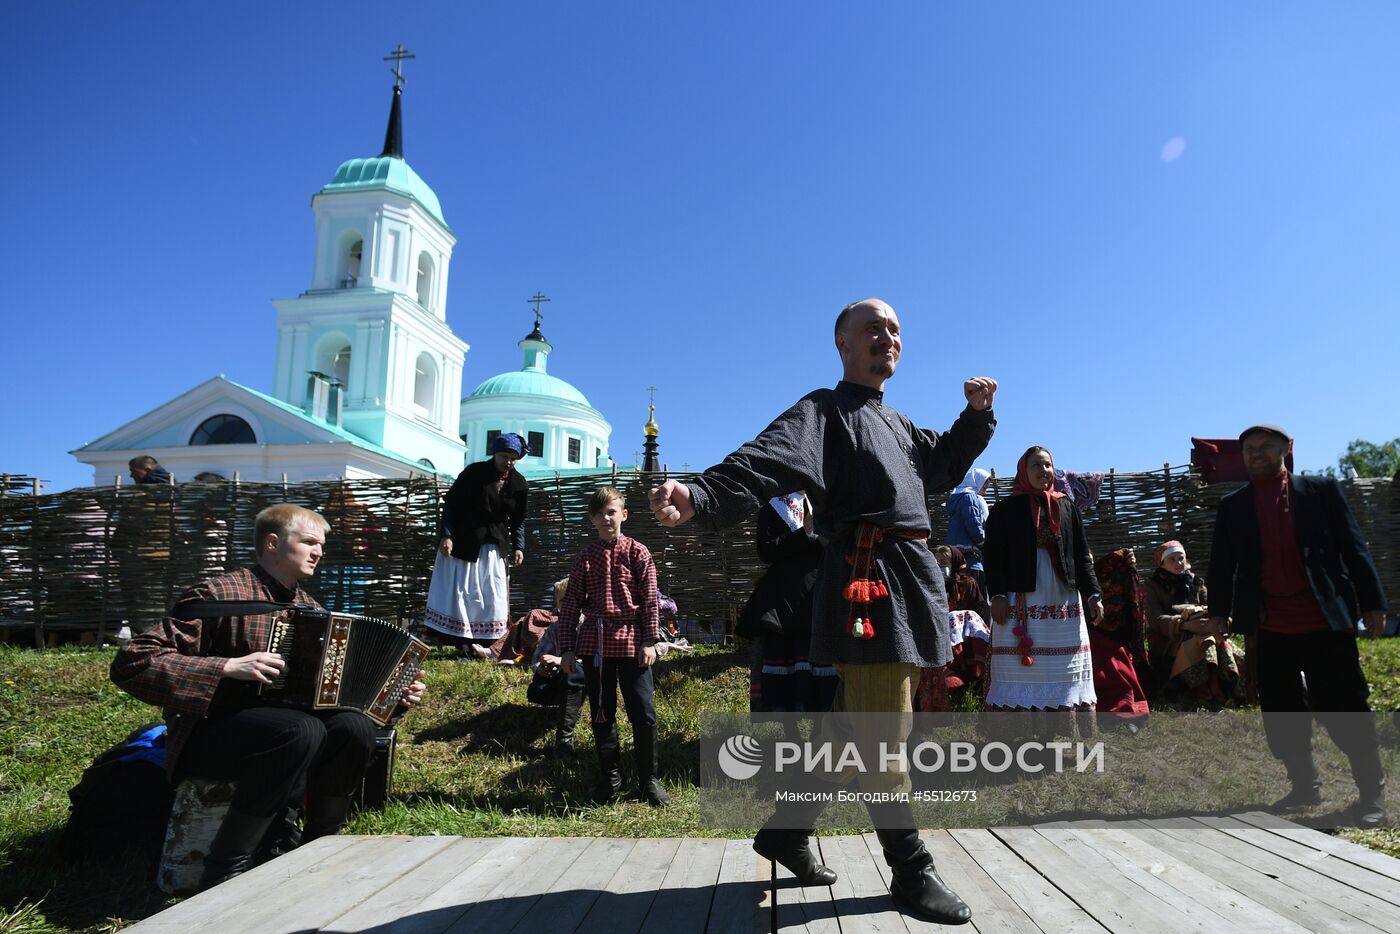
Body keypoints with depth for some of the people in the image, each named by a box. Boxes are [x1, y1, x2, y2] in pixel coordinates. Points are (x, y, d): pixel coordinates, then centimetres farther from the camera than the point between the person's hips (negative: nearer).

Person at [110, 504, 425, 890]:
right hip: (208, 735, -6)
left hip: (278, 723, 6)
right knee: (302, 730, -34)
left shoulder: (309, 608, 9)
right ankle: (223, 873, -20)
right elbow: (131, 664, -18)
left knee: (355, 726, -22)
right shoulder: (219, 595, -12)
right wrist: (229, 667, -26)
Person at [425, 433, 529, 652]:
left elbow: (518, 520, 9)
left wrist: (518, 547, -3)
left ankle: (485, 643, 11)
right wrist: (446, 535, -15)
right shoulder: (474, 472, -9)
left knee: (493, 596, 3)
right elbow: (450, 503, -7)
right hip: (463, 542, -3)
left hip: (494, 546, 3)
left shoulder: (519, 484, 1)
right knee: (457, 591, 0)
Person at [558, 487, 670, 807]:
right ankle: (610, 776, 26)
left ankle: (648, 780, 14)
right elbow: (570, 605, 8)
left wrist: (650, 640, -7)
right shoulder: (585, 558, 7)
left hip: (631, 641, -2)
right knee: (601, 714, 10)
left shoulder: (637, 552, 0)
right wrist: (567, 648, 4)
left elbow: (650, 599, -1)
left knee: (643, 714, -1)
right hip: (594, 643, 3)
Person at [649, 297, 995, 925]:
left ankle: (786, 832, 29)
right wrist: (701, 496, -40)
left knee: (852, 725, 15)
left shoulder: (896, 425, 24)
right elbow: (762, 463, -20)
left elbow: (943, 463, 37)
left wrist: (976, 413, 19)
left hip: (909, 580, 9)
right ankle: (910, 872, 12)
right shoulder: (824, 411, -3)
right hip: (867, 576, -9)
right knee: (883, 732, -4)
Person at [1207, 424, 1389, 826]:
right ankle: (1305, 786, 23)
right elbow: (1222, 563, 8)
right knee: (1281, 713, 8)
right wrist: (1218, 609, 1)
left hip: (1326, 621, -2)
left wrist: (1372, 602, -2)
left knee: (1345, 708, 3)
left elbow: (1353, 548, 2)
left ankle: (1371, 792, 20)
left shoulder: (1322, 490, 4)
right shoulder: (1232, 506, 9)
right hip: (1268, 628, 2)